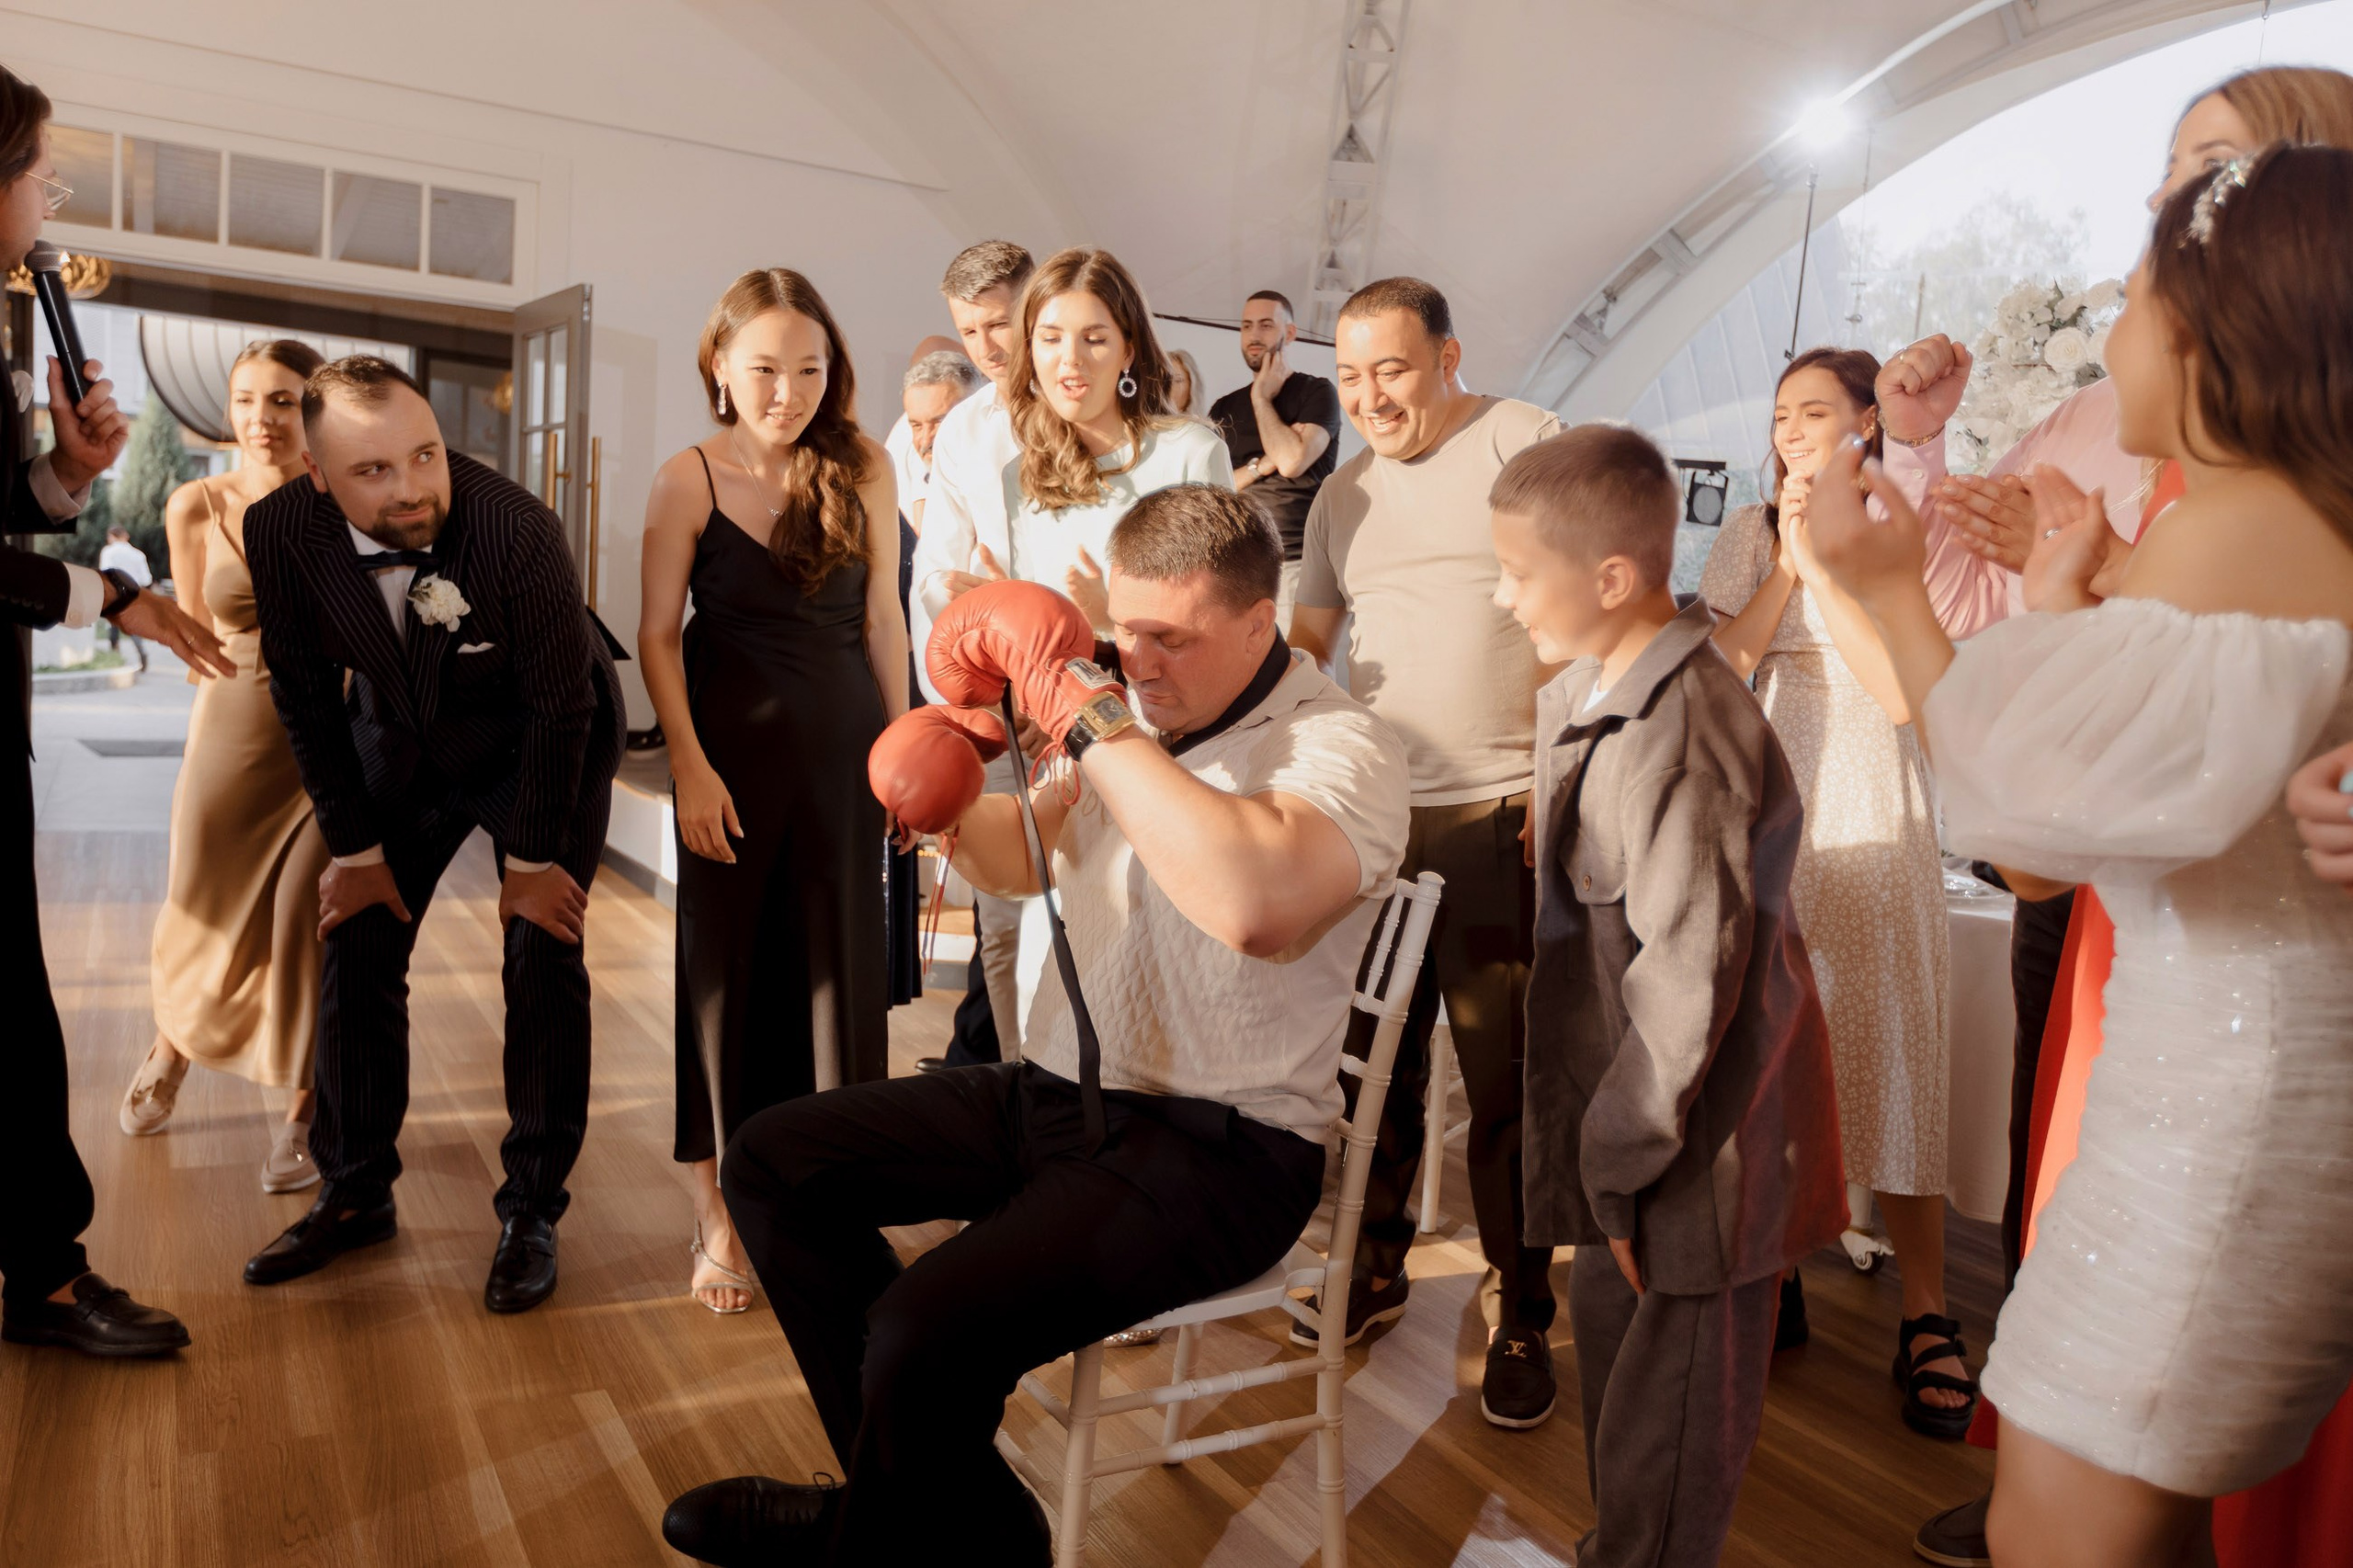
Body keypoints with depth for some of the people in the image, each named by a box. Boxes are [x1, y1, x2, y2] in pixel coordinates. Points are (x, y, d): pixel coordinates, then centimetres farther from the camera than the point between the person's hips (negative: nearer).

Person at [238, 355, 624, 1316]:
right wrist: (356, 849, -5)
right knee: (355, 946, 4)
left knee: (542, 957, -8)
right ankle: (355, 1194, 21)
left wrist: (532, 861, -15)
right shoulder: (280, 531, -22)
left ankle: (532, 1209, 6)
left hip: (538, 740, -3)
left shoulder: (519, 529, -34)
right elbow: (305, 697, -8)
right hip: (399, 736, 4)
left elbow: (560, 704, -23)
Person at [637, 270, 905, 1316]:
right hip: (733, 748, -2)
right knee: (721, 966, 6)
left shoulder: (863, 471, 0)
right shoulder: (688, 481, -5)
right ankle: (718, 1217, 19)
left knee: (837, 966, 7)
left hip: (845, 747, 2)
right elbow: (658, 637, -4)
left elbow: (883, 620, 4)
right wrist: (690, 765, -11)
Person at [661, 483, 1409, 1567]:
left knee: (927, 1331, -26)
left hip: (1222, 1149, -8)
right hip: (1058, 1087, 8)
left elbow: (1253, 904, -40)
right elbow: (1024, 858, 22)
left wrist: (1080, 712, -33)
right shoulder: (1131, 709, 6)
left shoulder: (1341, 747, -17)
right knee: (772, 1160, 4)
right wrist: (954, 806, -1)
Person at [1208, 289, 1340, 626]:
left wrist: (1261, 397, -2)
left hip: (1296, 563, -4)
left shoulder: (1317, 392, 3)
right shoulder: (1224, 408, 17)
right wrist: (1260, 466, -6)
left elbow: (1292, 460, -14)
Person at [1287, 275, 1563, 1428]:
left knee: (1506, 1080, 0)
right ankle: (1375, 1268, 33)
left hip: (1500, 812, -5)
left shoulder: (1520, 444, -3)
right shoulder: (1342, 495, 15)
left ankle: (1522, 1316, 16)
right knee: (1374, 1061, 15)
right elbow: (1302, 644, 19)